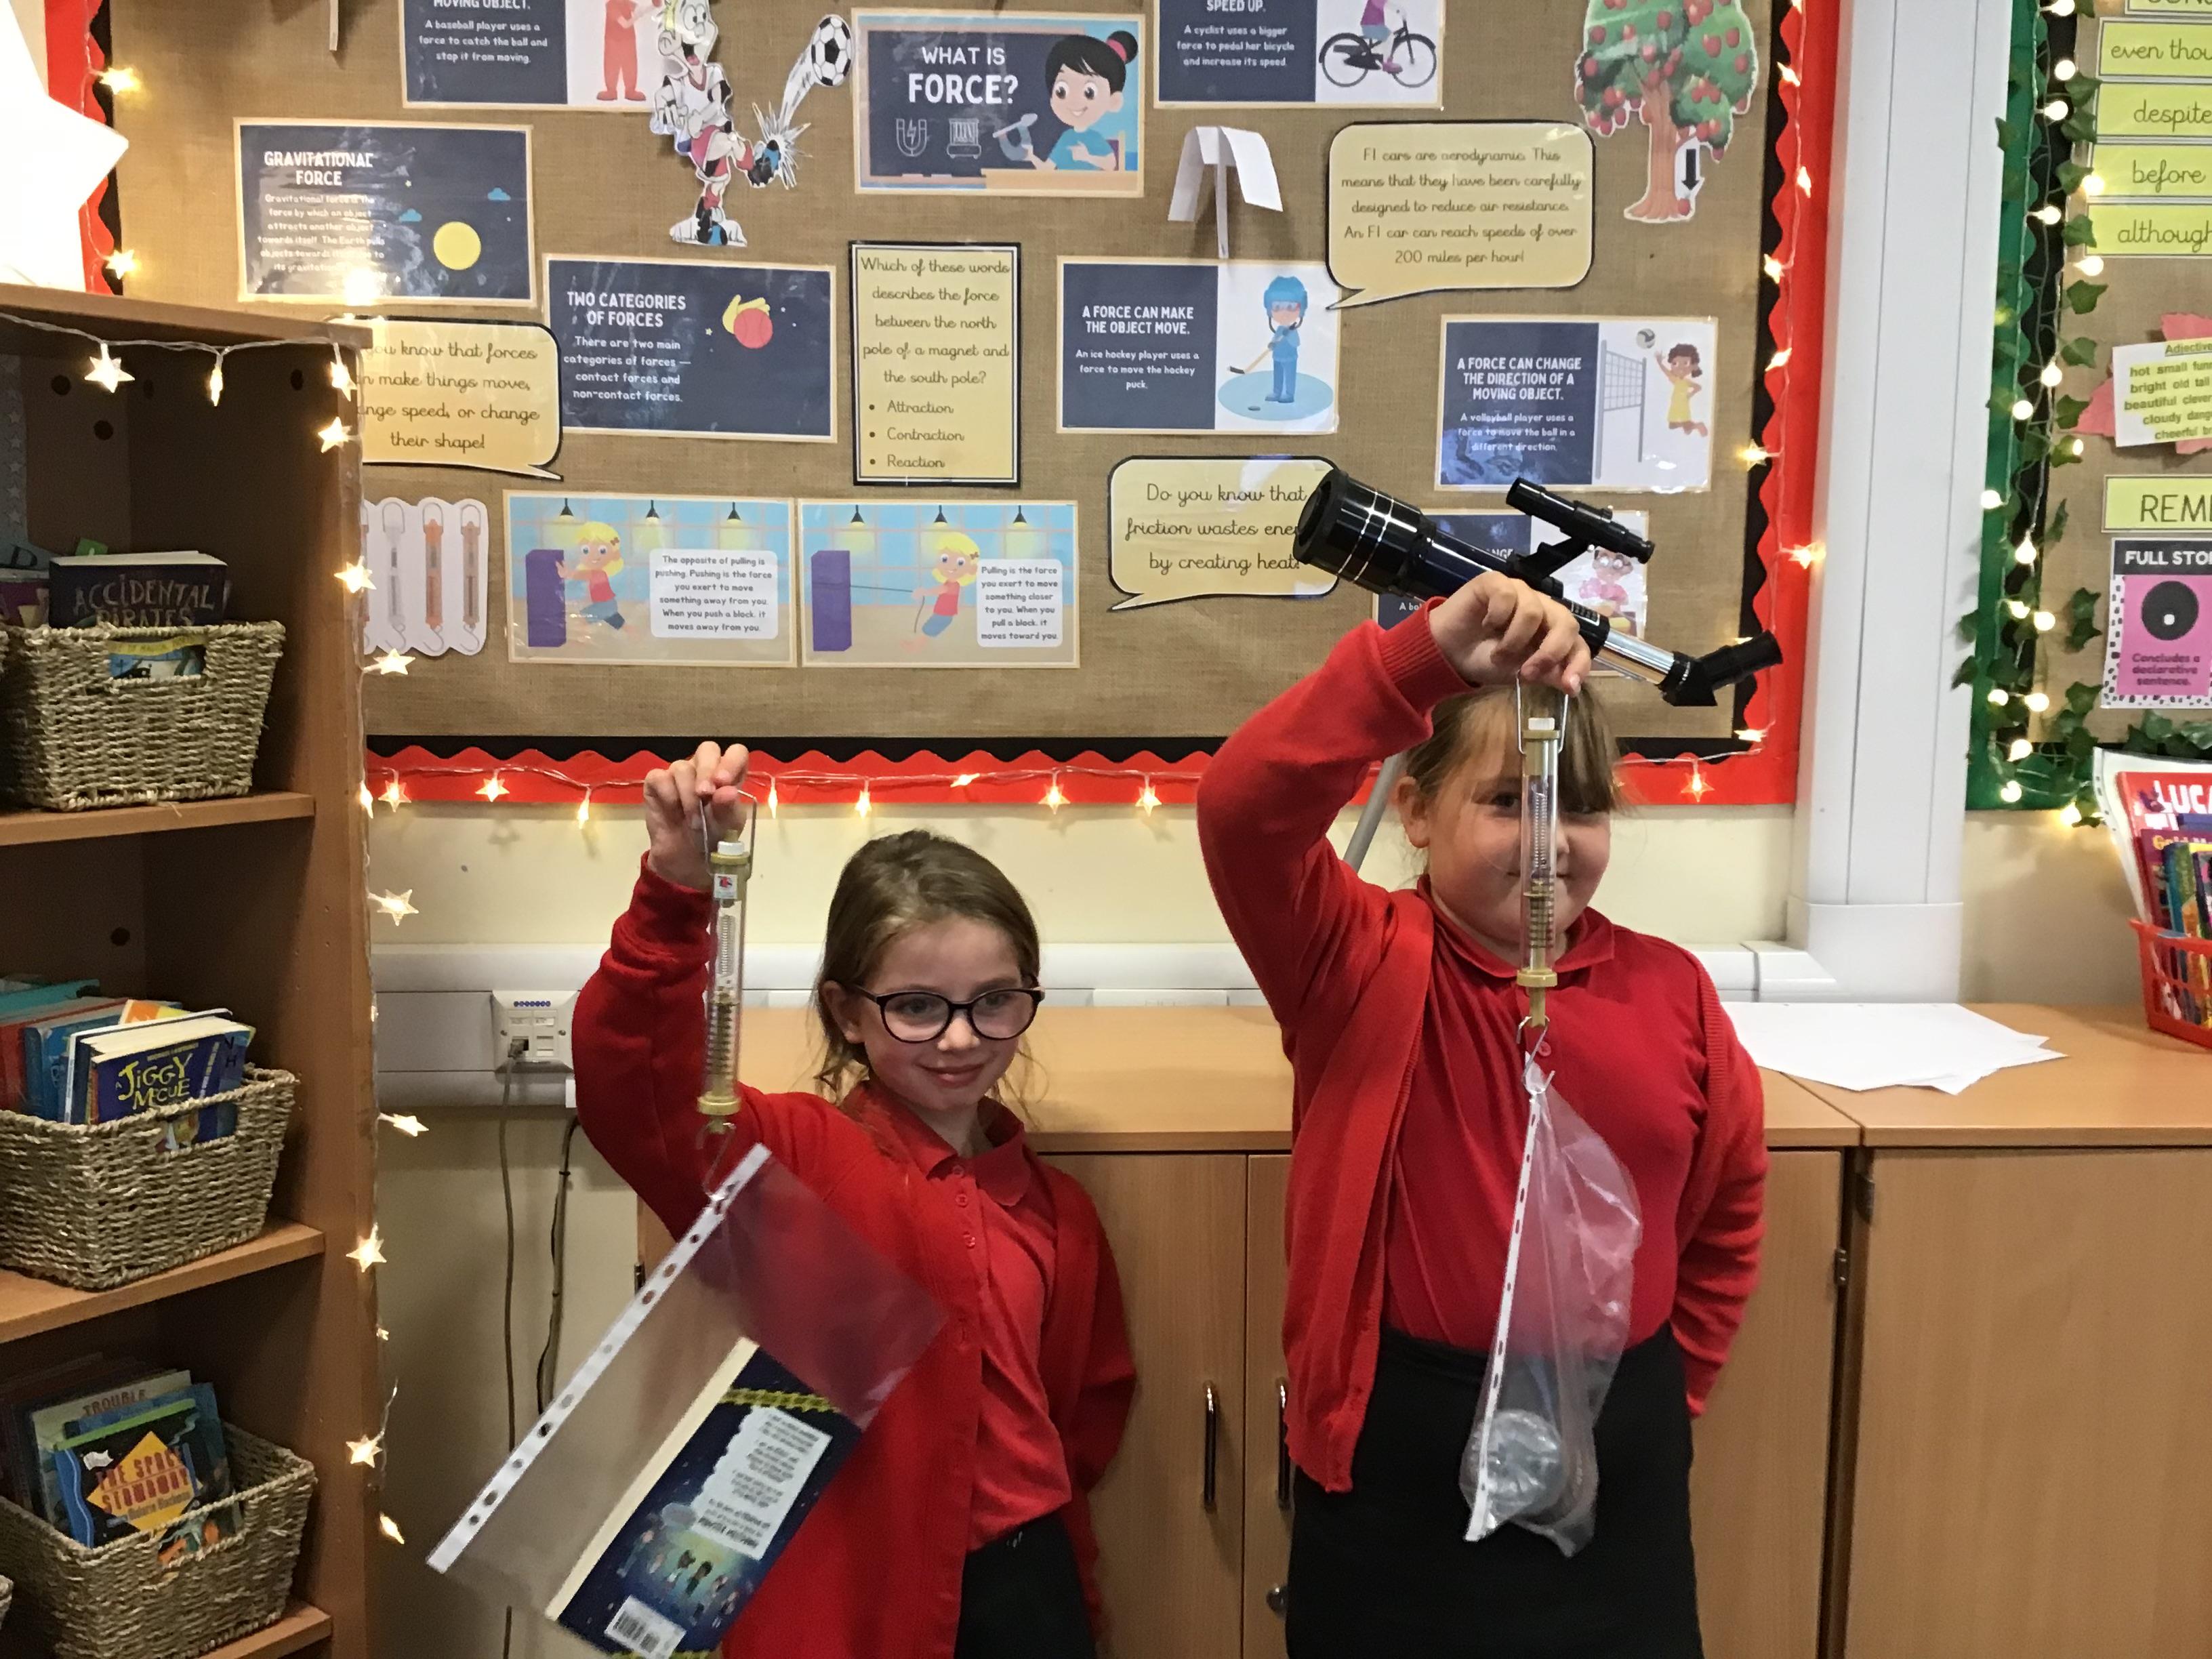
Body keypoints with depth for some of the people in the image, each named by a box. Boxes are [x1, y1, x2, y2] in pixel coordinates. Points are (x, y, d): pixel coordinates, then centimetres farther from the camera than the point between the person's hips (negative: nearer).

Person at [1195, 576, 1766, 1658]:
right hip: (1401, 1444, -3)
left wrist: (1668, 1386, 13)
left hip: (1616, 1451, 3)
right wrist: (1427, 656, -37)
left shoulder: (1668, 990, 2)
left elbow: (1726, 1205, 15)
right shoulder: (1360, 966, -9)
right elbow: (1243, 809, -28)